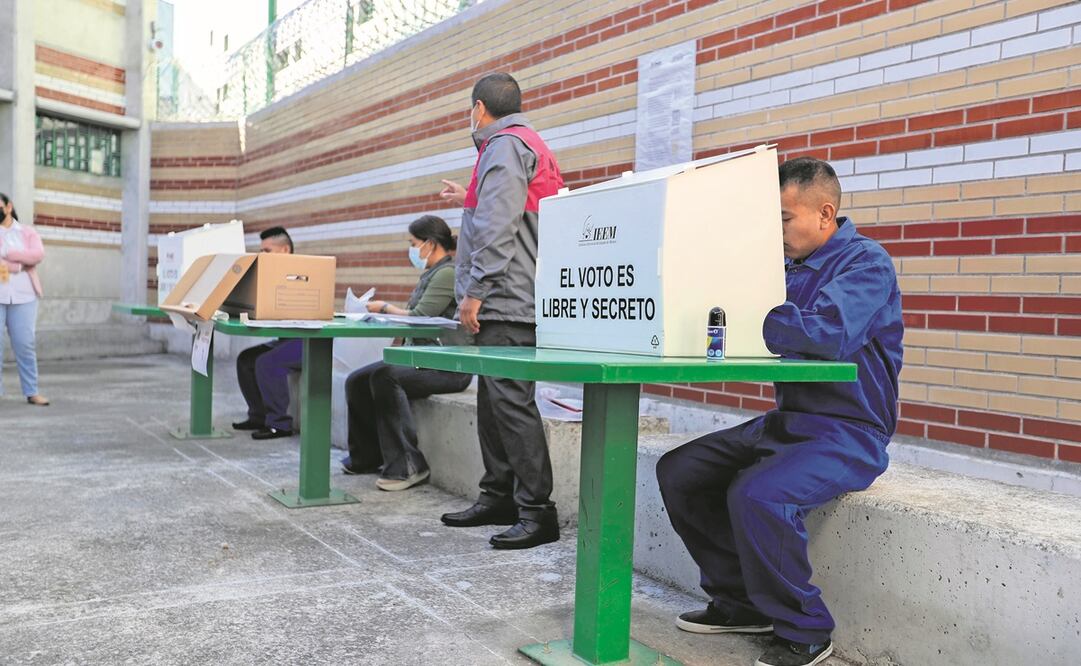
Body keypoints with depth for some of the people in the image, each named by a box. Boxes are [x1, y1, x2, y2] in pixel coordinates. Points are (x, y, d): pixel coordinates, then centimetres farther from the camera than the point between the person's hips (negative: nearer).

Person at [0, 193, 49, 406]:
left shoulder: (28, 233, 12)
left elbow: (38, 255, -7)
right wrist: (20, 265, -13)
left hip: (23, 297, 0)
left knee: (25, 344, 1)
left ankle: (32, 392, 5)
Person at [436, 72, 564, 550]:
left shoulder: (505, 146, -8)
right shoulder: (527, 144, 25)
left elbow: (498, 228, -18)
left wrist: (475, 291, -18)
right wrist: (469, 201, 37)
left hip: (505, 299, -11)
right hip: (505, 303, 11)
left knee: (511, 401, -12)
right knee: (493, 401, 13)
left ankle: (537, 511, -9)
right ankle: (498, 497, 21)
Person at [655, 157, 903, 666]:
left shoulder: (865, 262, -11)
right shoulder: (790, 265, 14)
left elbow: (830, 332, -30)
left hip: (848, 433, -8)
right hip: (785, 421, 9)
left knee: (756, 493, -32)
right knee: (678, 471, 1)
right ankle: (739, 601, 13)